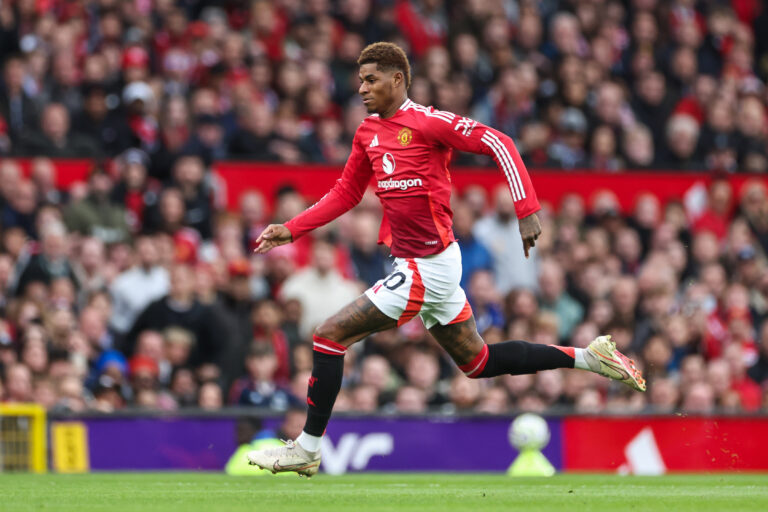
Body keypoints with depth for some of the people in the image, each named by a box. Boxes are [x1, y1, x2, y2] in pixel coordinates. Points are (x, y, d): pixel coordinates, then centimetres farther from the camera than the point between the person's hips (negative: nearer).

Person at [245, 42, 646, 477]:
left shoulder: (427, 122, -14)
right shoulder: (368, 133, 11)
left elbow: (498, 144, -16)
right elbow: (346, 194, 21)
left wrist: (527, 209, -22)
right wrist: (291, 230, 12)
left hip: (428, 268, -9)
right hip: (425, 265, 9)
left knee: (330, 335, -10)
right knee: (477, 362, 17)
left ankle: (307, 449, -3)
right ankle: (587, 357, 23)